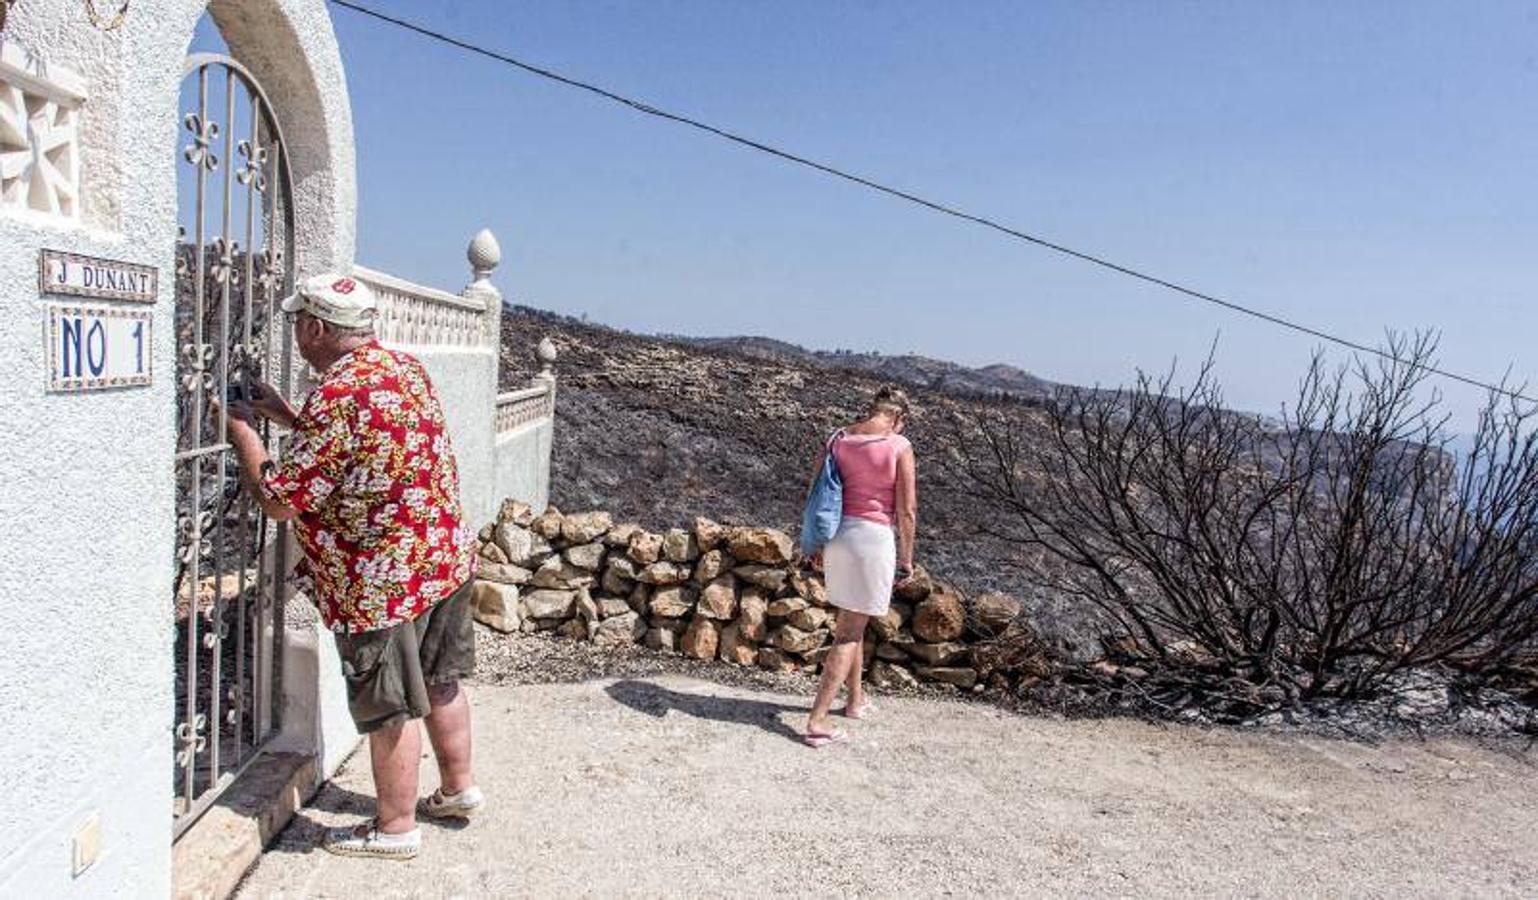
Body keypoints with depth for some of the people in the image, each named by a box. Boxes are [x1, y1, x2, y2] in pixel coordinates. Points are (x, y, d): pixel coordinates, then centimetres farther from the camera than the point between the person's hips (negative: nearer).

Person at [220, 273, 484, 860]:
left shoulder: (337, 400, -23)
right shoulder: (406, 368, 4)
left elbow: (276, 501, -18)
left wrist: (243, 432, -4)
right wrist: (286, 416, 14)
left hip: (382, 582, -8)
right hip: (447, 557, 9)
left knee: (390, 708, 7)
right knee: (441, 682, 22)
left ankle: (395, 828, 24)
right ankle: (458, 789, 38)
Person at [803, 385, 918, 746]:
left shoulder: (837, 438, 4)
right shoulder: (900, 448, -9)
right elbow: (907, 511, -9)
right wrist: (906, 560, 1)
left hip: (837, 533, 6)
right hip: (873, 537, -6)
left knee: (850, 622, 23)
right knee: (850, 632, 1)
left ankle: (856, 699, 40)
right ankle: (817, 720, -2)